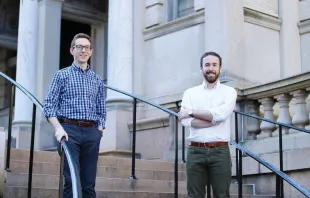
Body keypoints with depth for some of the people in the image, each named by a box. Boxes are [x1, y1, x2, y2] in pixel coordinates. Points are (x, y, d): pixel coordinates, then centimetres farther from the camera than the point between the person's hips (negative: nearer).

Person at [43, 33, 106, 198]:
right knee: (72, 180, -12)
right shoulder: (62, 75, 8)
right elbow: (49, 105, 1)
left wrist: (99, 131, 2)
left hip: (91, 132, 3)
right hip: (69, 130, -3)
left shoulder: (97, 80, 18)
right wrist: (58, 128, -14)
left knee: (89, 183, 1)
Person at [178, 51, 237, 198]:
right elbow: (186, 121, -6)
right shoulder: (190, 93, 10)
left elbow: (220, 114, -13)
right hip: (195, 151, 1)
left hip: (220, 151, -1)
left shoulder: (229, 92, 7)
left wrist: (191, 112, -6)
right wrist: (214, 120, -13)